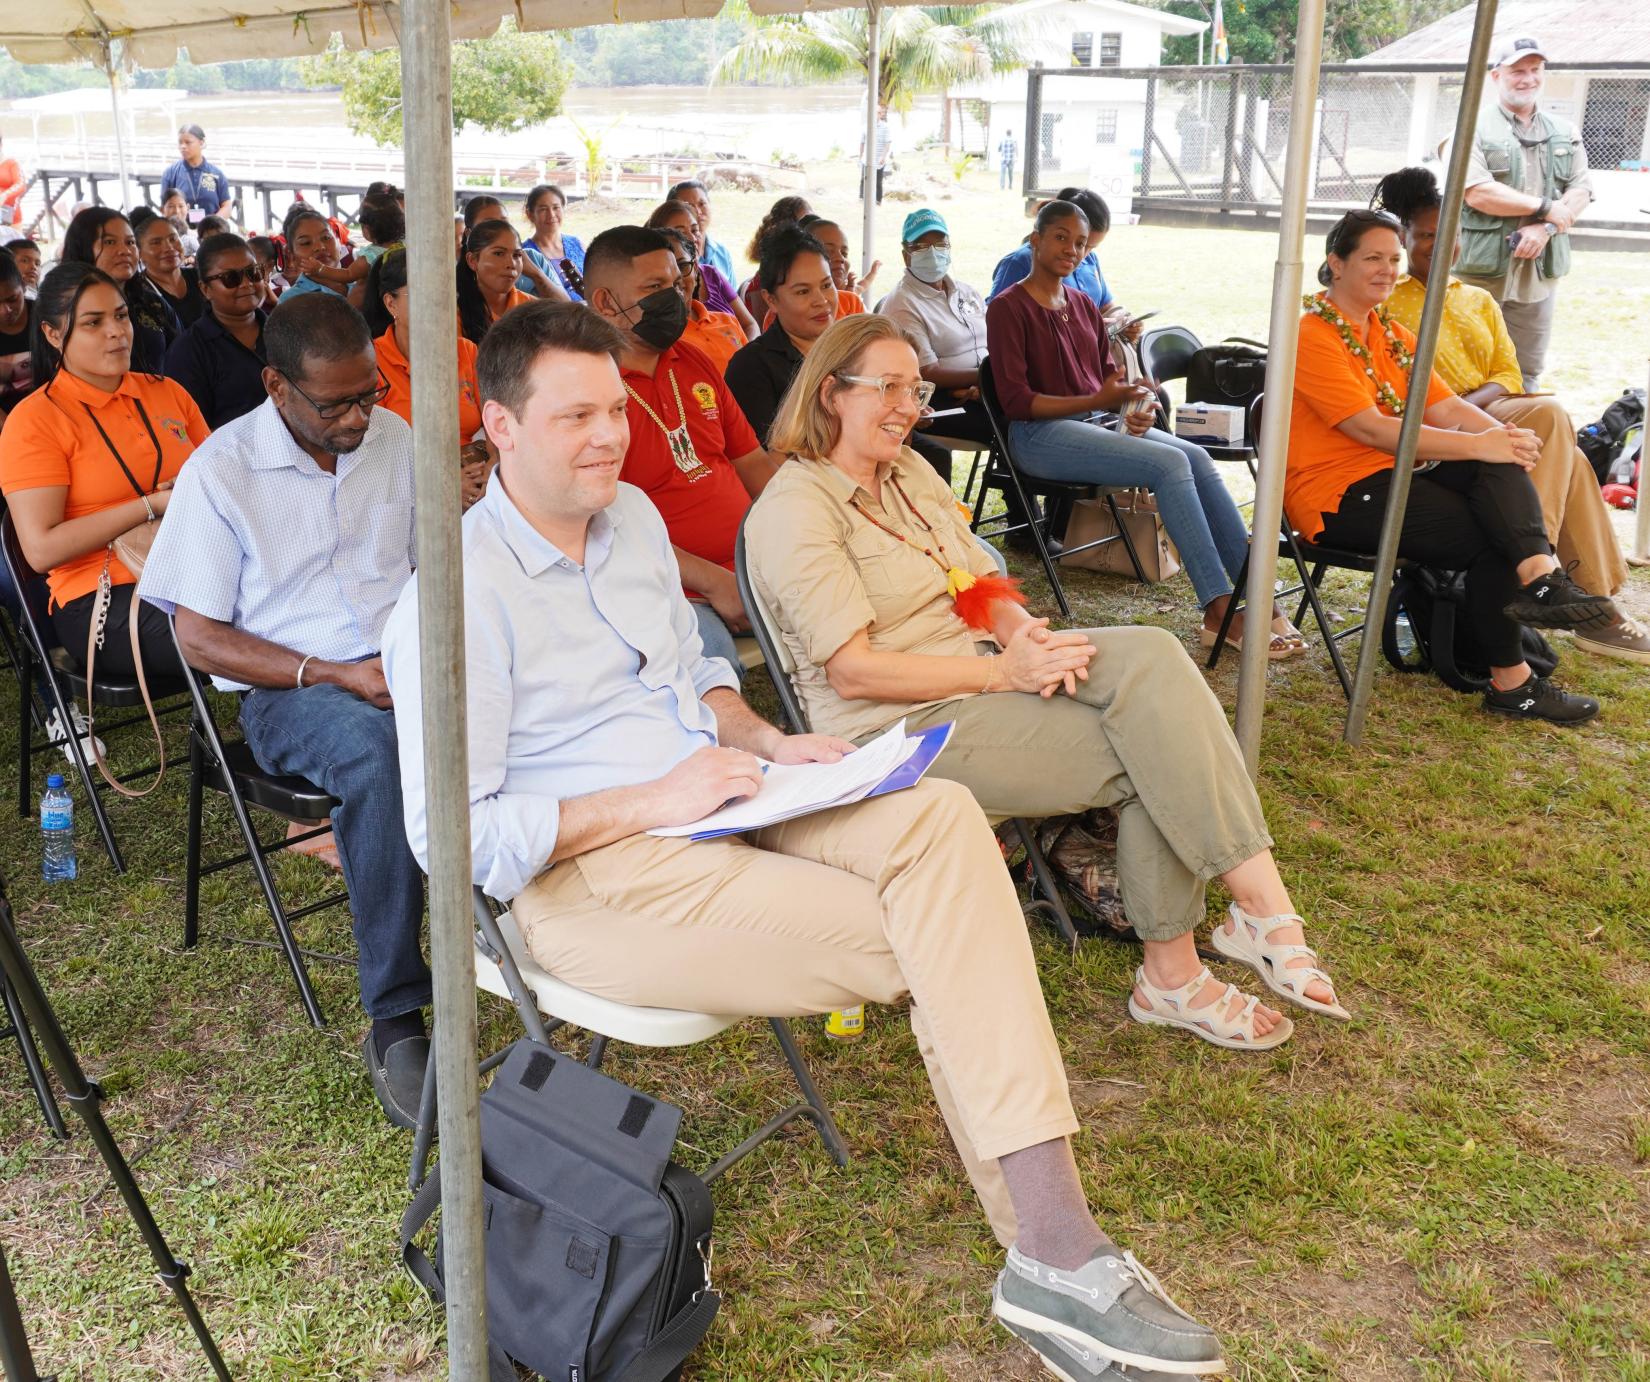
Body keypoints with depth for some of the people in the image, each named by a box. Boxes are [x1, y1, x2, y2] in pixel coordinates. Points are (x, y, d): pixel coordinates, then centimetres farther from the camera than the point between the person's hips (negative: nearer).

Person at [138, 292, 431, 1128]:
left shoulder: (394, 438, 10)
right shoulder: (221, 470, -2)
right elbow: (200, 638, -3)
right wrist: (333, 675, -15)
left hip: (406, 663, 4)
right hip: (290, 690, -3)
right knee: (380, 753, -39)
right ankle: (394, 1021, -30)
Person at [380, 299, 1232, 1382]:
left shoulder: (632, 517, 13)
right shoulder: (456, 597, -11)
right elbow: (450, 835, -14)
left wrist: (763, 743, 4)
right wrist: (650, 802, -19)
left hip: (717, 807, 7)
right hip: (598, 877, -6)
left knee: (940, 816, -22)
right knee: (929, 942, -20)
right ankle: (1052, 1249, -9)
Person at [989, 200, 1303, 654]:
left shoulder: (1083, 306, 19)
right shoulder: (1008, 308, -3)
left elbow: (1107, 376, 21)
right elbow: (1016, 401, -12)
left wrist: (1137, 406, -4)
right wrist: (1098, 401, -20)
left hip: (1098, 423, 7)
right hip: (1040, 434, -7)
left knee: (1197, 457, -19)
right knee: (1169, 464, -27)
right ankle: (1220, 613, -28)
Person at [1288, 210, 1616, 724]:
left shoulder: (1392, 334, 18)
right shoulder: (1313, 334, -10)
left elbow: (1447, 408, 8)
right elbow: (1371, 429, -20)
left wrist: (1503, 435, -14)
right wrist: (1477, 445, -22)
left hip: (1398, 472, 8)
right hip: (1341, 495, -7)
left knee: (1502, 464, -20)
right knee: (1486, 535, -19)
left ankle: (1540, 576, -36)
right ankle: (1510, 681, -10)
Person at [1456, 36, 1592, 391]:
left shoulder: (1565, 132, 16)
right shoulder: (1474, 127, -3)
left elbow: (1581, 191, 8)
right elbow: (1477, 193, -15)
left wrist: (1545, 228, -12)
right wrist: (1544, 207, -9)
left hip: (1539, 272, 5)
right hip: (1482, 272, -5)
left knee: (1527, 376, 9)